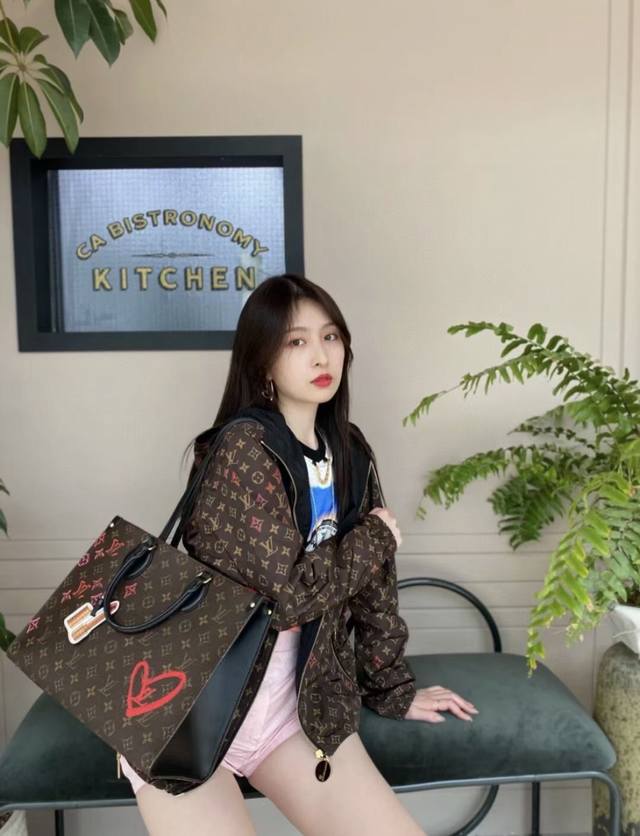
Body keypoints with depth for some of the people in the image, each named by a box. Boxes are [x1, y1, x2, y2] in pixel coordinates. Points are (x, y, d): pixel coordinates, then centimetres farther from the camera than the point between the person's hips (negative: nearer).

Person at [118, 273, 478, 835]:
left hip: (296, 698, 6)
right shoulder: (244, 447, -20)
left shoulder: (350, 451, 3)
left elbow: (371, 579, 9)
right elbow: (285, 593, -24)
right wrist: (375, 538, -10)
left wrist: (393, 688, 13)